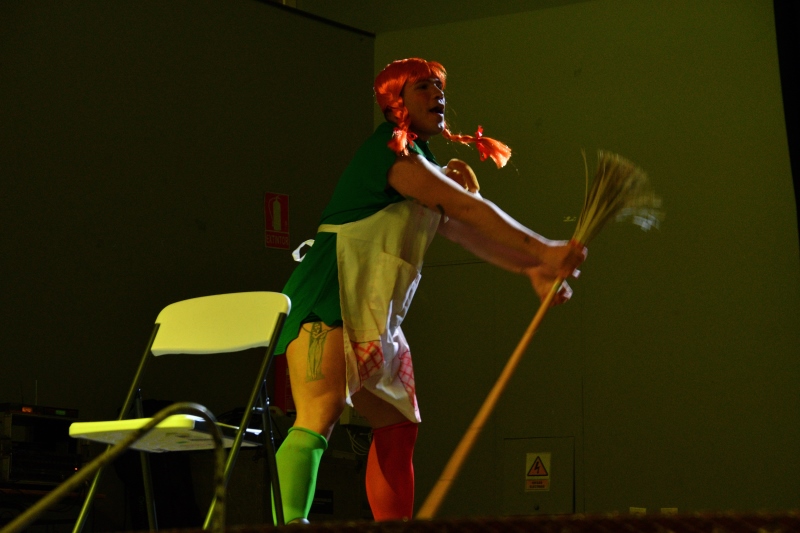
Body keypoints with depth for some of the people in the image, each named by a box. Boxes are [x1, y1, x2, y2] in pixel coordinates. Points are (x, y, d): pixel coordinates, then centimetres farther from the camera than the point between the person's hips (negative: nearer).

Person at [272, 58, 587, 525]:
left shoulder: (426, 167, 21)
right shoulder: (390, 150, -11)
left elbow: (468, 233, 16)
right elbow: (469, 210, -17)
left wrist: (532, 269, 3)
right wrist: (543, 250, -17)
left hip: (375, 315, 10)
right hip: (331, 298, -10)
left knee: (399, 429, 9)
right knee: (320, 415, -24)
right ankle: (289, 525, -35)